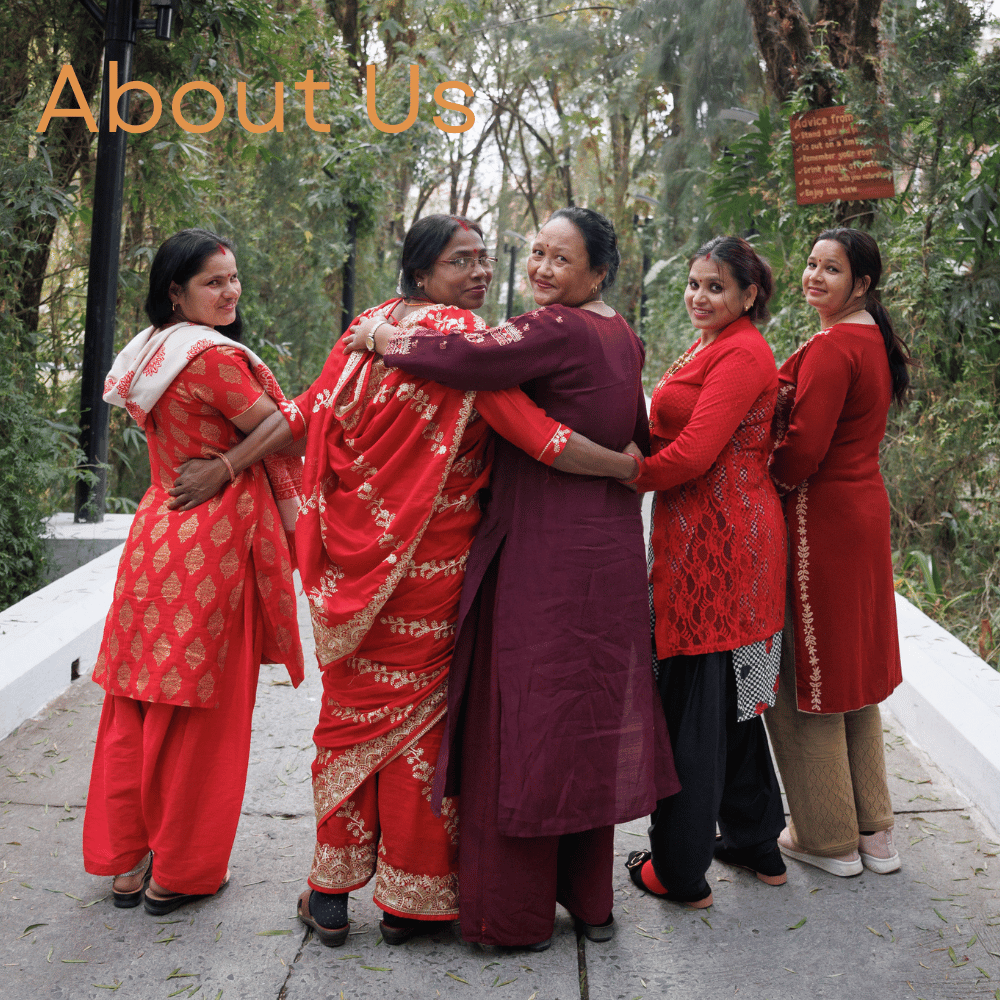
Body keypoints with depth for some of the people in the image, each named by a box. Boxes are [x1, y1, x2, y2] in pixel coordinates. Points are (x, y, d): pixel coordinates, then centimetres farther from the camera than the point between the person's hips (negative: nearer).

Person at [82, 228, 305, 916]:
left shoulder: (149, 355, 12)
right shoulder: (216, 356, -15)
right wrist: (298, 529, 0)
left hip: (157, 532, 8)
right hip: (212, 544, -8)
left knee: (139, 709, 13)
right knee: (203, 712, 4)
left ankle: (126, 860, 25)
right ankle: (179, 872, 17)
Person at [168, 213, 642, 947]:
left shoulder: (372, 327, 6)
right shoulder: (461, 336, -12)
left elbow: (306, 415, 7)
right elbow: (534, 433, -19)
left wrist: (223, 469, 17)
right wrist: (627, 465, -10)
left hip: (354, 551, 6)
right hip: (428, 562, -5)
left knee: (351, 709, 15)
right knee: (416, 711, 7)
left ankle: (332, 893, 24)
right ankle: (411, 898, 19)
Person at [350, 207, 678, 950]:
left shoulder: (556, 330, -14)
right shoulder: (623, 338, 13)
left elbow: (471, 361, -26)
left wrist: (383, 338, -14)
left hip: (542, 556, -9)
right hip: (607, 554, 9)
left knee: (526, 712, 1)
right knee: (588, 715, 15)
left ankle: (518, 910, 13)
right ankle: (590, 897, 28)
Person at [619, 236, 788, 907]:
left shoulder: (740, 353, -13)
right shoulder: (718, 349, 19)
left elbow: (693, 453, -20)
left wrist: (624, 481, -10)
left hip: (714, 540, -10)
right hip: (734, 533, 10)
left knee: (692, 700, -2)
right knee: (732, 697, 18)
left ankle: (681, 871, 9)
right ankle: (756, 843, 31)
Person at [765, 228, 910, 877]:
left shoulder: (830, 349, -19)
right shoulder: (876, 341, 11)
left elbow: (803, 449, -23)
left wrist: (767, 485, -5)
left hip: (820, 523, -10)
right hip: (865, 511, 10)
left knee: (804, 675, 3)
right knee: (852, 673, 17)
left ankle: (830, 838, 15)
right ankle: (874, 829, 27)